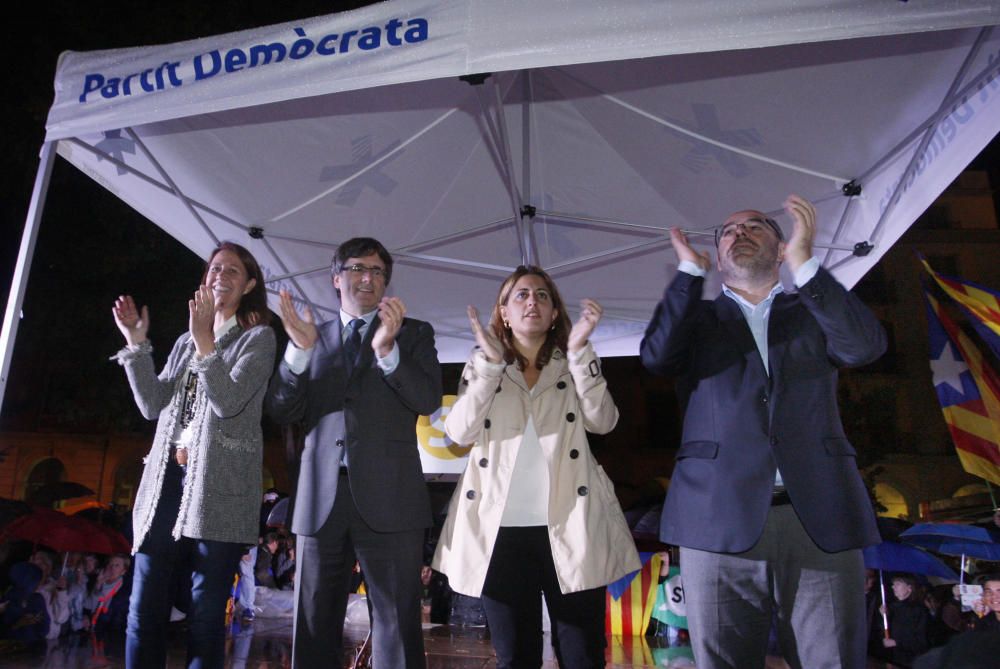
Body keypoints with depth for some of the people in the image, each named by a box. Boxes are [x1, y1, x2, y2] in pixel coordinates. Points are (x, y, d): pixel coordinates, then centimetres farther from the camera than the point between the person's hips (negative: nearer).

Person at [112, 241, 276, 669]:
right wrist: (137, 344, 5)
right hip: (167, 479, 5)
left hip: (218, 486, -5)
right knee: (144, 609, 3)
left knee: (206, 614, 0)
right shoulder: (186, 341, 21)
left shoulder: (259, 338, 3)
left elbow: (229, 403, -10)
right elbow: (154, 406, 12)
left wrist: (206, 342, -18)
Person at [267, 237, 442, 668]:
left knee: (397, 622, -1)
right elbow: (282, 411, 6)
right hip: (321, 498, 3)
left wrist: (387, 349, -21)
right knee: (312, 628, 11)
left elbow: (428, 400, -5)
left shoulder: (413, 333, 9)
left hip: (387, 498, -2)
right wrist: (299, 351, -10)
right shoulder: (314, 338, 15)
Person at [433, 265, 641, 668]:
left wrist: (580, 350, -14)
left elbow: (602, 421, -7)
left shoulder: (574, 366, 10)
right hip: (501, 529, 1)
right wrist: (490, 363, -12)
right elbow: (460, 433, -5)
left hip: (569, 528, 0)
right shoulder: (482, 368, 10)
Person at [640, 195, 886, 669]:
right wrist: (690, 269, -2)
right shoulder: (697, 319, 16)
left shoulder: (813, 313, 18)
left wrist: (803, 261, -9)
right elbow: (655, 355, -4)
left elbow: (866, 345, -3)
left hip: (820, 519, 1)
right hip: (721, 518, -1)